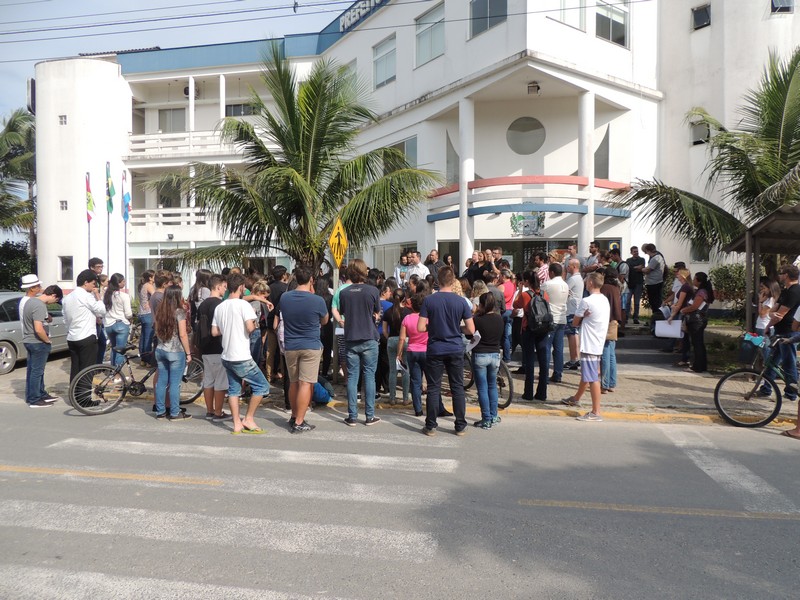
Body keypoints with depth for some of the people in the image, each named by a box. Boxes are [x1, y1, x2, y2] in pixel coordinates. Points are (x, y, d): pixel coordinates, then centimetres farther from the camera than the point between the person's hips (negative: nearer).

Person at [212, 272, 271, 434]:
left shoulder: (220, 307, 9)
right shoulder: (243, 304, -13)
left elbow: (214, 332, 10)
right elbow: (250, 328, -23)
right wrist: (255, 325, -1)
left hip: (226, 357, 8)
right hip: (241, 358, -8)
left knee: (234, 390, 14)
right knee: (262, 386, 3)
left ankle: (237, 424, 15)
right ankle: (249, 419, 5)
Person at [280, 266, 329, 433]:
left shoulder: (284, 297, -2)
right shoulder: (317, 301, -13)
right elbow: (324, 321, 5)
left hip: (290, 346, 4)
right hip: (310, 346, -4)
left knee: (293, 383, 17)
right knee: (305, 384, -2)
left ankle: (294, 417, 29)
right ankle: (299, 423, -1)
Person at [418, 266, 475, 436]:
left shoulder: (428, 300, -7)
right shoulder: (461, 301, -5)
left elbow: (420, 327, -9)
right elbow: (471, 329, -4)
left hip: (435, 350, -1)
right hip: (455, 350, 1)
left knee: (433, 388, 7)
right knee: (457, 388, 10)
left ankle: (431, 426, 11)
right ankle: (460, 426, 15)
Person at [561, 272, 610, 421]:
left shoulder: (587, 301, -17)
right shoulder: (605, 300, 9)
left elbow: (575, 323, -9)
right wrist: (585, 319, -1)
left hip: (589, 345, -9)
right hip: (598, 343, 9)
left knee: (592, 378, -7)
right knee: (585, 374, 24)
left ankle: (596, 412, -5)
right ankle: (575, 399, 42)